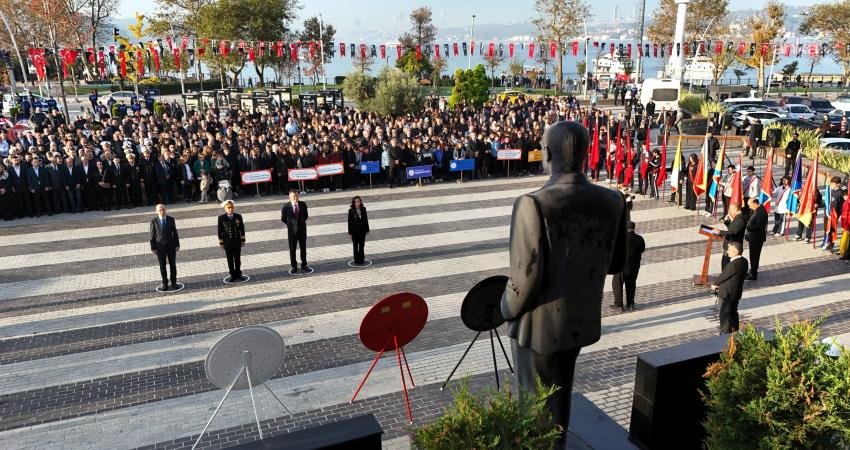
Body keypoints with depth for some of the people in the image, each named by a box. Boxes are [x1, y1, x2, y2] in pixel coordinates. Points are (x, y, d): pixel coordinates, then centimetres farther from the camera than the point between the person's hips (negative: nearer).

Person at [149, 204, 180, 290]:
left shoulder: (171, 219, -5)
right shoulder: (154, 221, -9)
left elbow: (175, 232, 1)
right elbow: (152, 235, -4)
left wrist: (177, 244, 0)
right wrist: (153, 248, -5)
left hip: (171, 245, 1)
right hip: (160, 246, -1)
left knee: (173, 264, 6)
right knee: (162, 266, 8)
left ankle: (173, 282, 21)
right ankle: (165, 283, 22)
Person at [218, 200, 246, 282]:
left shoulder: (238, 216, -3)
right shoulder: (221, 218, -7)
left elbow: (242, 229, 4)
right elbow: (220, 231, -3)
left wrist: (243, 240, 4)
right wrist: (221, 242, -3)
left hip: (237, 241, 1)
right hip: (227, 242, -1)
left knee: (237, 259, 10)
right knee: (230, 260, 7)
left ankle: (238, 274, 24)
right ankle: (232, 275, 18)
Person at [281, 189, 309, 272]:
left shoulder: (303, 205, -4)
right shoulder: (286, 206, -10)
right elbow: (283, 219, 5)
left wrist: (300, 223, 9)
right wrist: (290, 224, 7)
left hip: (302, 229, 2)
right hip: (292, 231, -1)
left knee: (303, 248, 8)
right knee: (292, 249, 6)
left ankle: (304, 265, 20)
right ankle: (294, 267, 18)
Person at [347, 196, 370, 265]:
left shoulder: (363, 209, -1)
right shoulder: (351, 210, -9)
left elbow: (366, 219, 5)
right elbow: (349, 221, -6)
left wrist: (367, 229, 5)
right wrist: (350, 232, -7)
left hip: (362, 230, 3)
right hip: (355, 230, -3)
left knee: (361, 245, 10)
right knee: (356, 246, 8)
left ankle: (361, 259, 20)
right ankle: (356, 260, 16)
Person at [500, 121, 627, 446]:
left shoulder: (533, 204, -28)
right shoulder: (613, 201, -10)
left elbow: (526, 276, -26)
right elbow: (616, 263, 2)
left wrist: (508, 309, -7)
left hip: (540, 324, -6)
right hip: (583, 319, 6)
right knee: (561, 393, 29)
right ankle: (557, 442, 51)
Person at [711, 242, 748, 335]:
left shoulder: (733, 265, -30)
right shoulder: (744, 261, -1)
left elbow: (723, 276, -17)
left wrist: (715, 284, 2)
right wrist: (719, 284, 1)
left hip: (727, 294, -9)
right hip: (736, 293, 9)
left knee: (724, 315, 4)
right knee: (733, 313, 24)